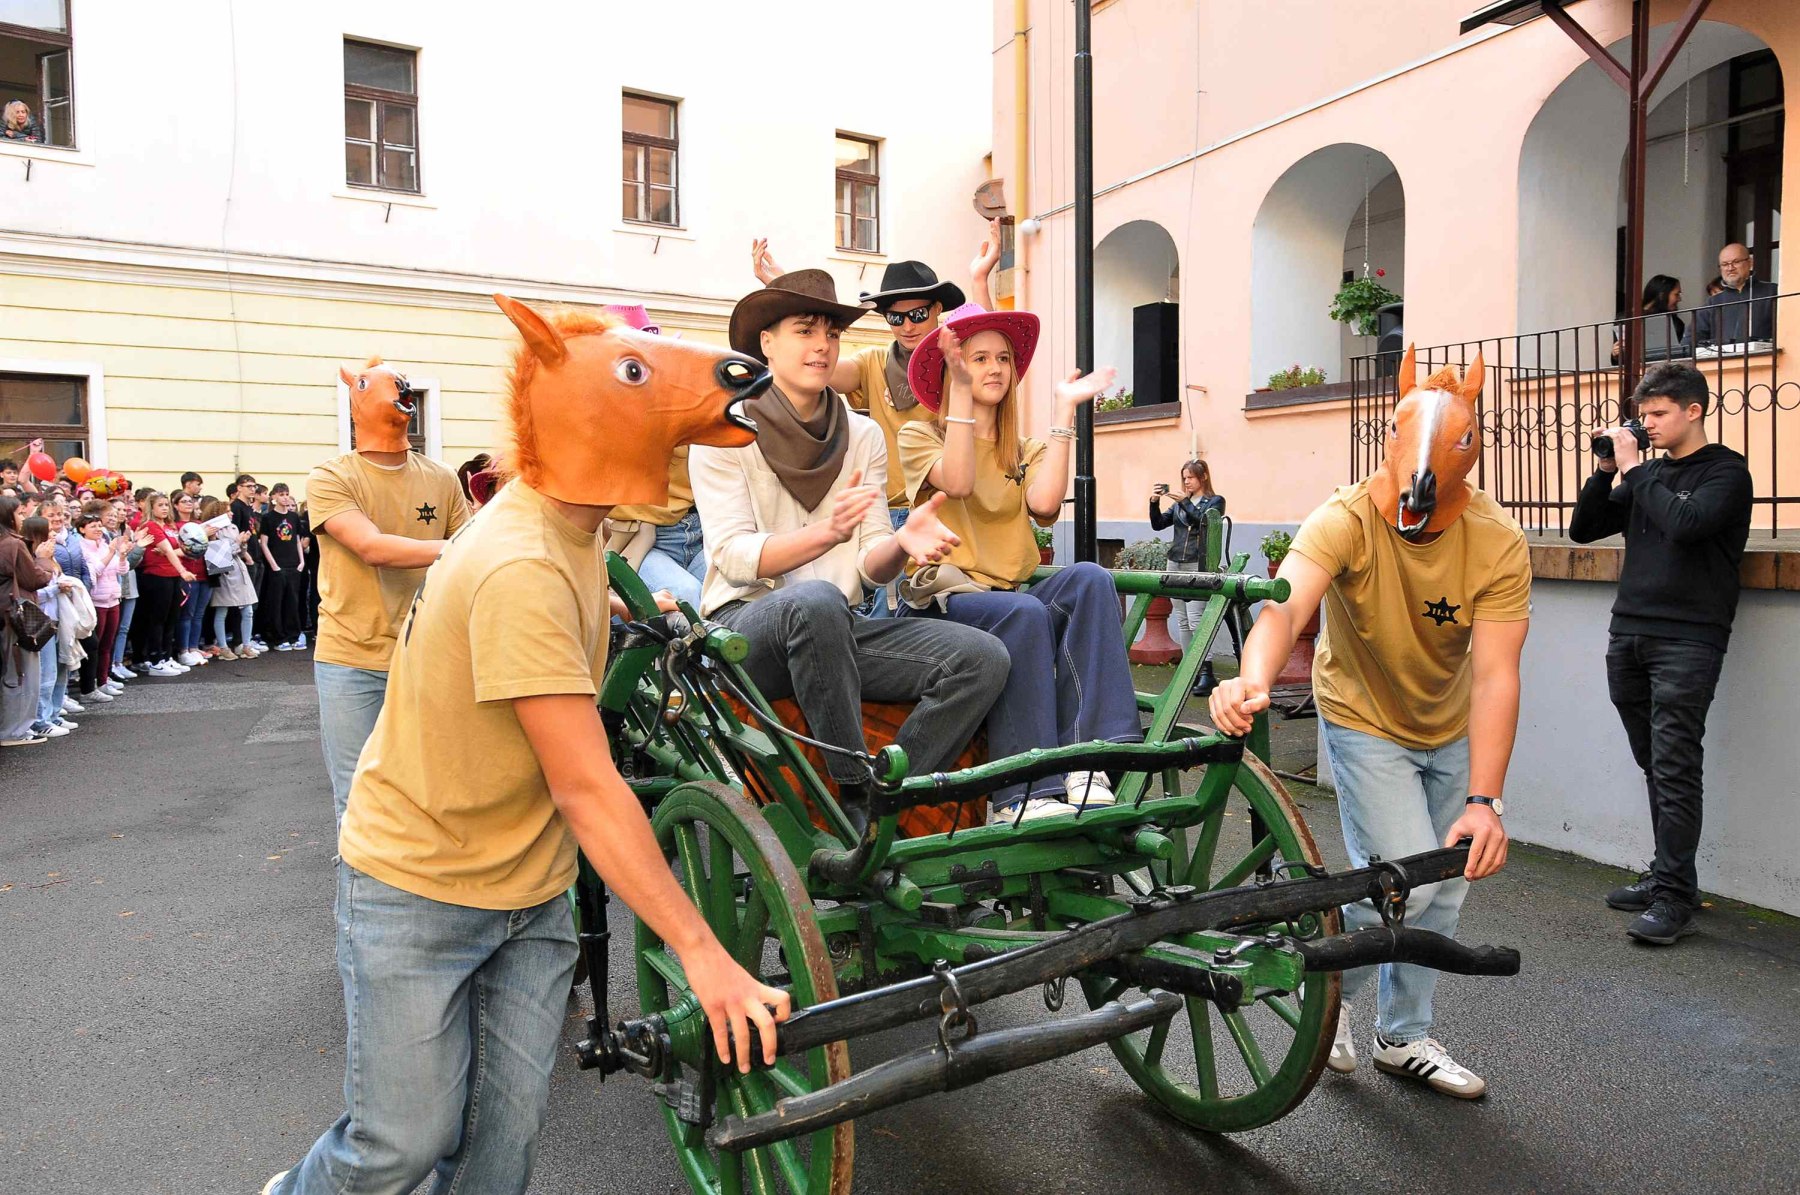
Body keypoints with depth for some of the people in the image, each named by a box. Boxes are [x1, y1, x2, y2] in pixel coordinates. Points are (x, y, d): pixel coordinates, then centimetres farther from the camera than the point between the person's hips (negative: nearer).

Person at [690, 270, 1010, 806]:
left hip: (839, 629, 5)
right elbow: (734, 558, -12)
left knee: (983, 657, -18)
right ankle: (857, 791, -24)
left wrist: (902, 541, -19)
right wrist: (827, 532, -29)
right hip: (746, 628, -4)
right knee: (815, 600, -39)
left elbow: (871, 568, 5)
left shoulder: (864, 435, 12)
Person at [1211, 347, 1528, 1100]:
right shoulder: (1347, 520, -29)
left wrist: (1485, 800, -39)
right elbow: (1284, 604, -47)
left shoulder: (1499, 543, -23)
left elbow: (1494, 675, -29)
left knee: (1444, 892, 12)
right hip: (1364, 723, -4)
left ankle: (1403, 1036, 33)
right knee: (1406, 883, -15)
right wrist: (1254, 679, -69)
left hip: (1450, 731, 4)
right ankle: (1328, 992, 15)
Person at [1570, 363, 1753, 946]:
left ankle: (1675, 897, -4)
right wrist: (1608, 470, 3)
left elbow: (1685, 524, -20)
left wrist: (1633, 470, -10)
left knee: (1675, 770, -8)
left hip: (1687, 639, -6)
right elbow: (1582, 529, 15)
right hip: (1627, 634, 6)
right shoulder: (1647, 472, 16)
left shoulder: (1725, 471, -1)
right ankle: (1667, 874, 19)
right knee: (1655, 766, 10)